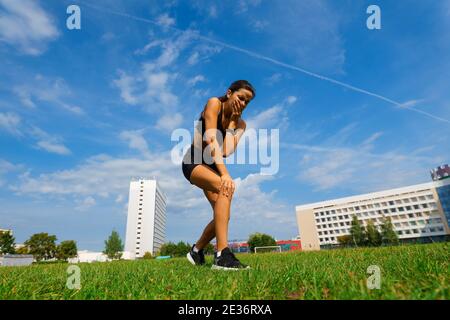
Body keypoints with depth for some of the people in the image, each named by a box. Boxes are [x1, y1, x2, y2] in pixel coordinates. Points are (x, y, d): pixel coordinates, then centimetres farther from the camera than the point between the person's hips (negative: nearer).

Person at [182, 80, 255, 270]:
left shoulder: (240, 123, 3)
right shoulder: (214, 103, -11)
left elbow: (227, 151, -15)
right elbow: (211, 140, -26)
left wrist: (232, 121, -14)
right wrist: (224, 173, -36)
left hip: (213, 167, 7)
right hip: (194, 162, -6)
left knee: (222, 213, -6)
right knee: (226, 188, -34)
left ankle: (196, 250, 20)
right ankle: (222, 255, -37)